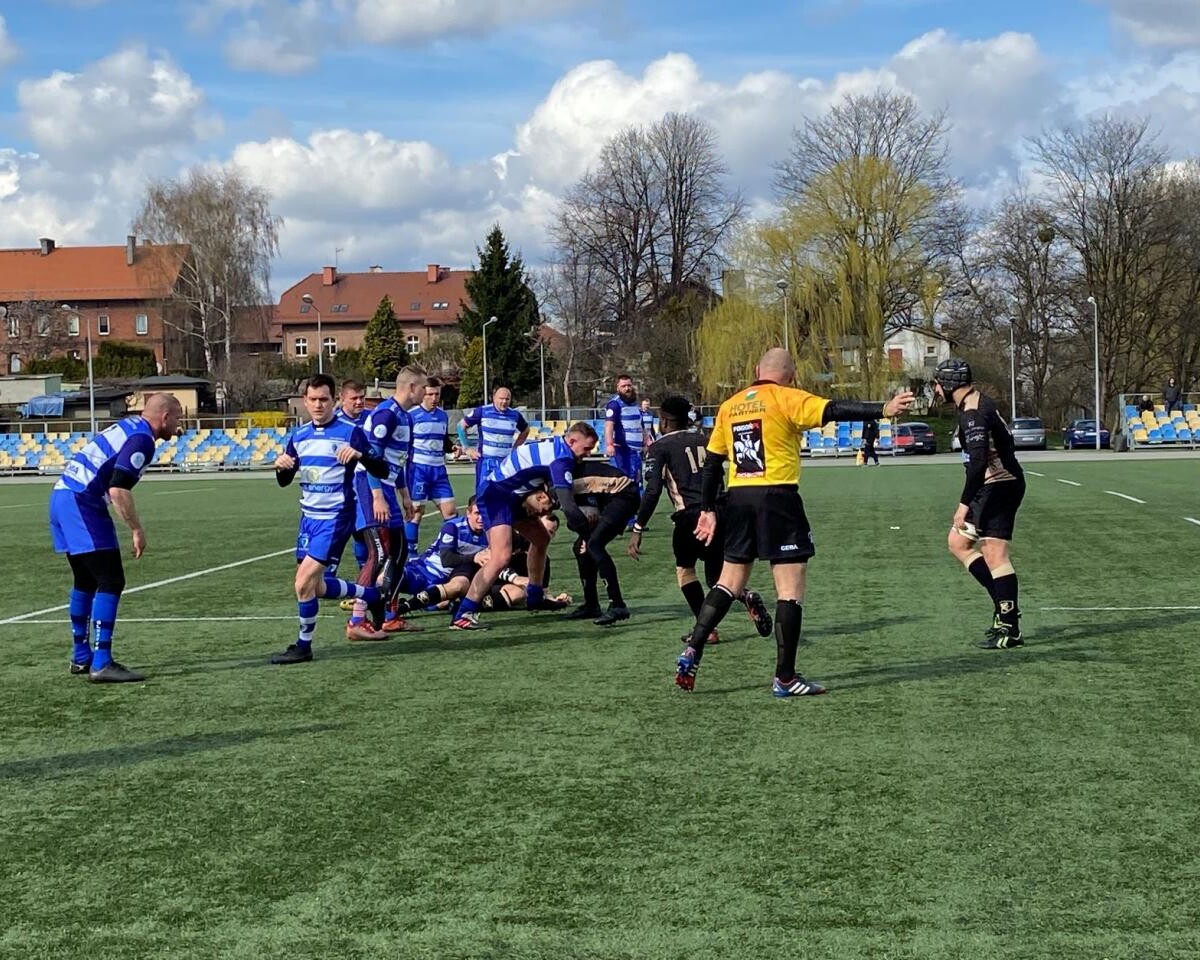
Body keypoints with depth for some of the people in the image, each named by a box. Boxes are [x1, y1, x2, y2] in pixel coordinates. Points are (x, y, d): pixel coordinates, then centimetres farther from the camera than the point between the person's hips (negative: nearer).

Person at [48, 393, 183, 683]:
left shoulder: (126, 427, 16)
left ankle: (81, 657, 29)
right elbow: (118, 490, -20)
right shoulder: (141, 439, -13)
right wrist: (137, 530, -14)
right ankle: (101, 664, -12)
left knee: (86, 581, 20)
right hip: (82, 504, -10)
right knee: (111, 582, -9)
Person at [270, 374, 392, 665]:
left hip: (335, 518, -7)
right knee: (316, 587, 12)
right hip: (309, 518, 7)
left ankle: (303, 646, 5)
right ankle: (373, 595, 35)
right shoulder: (299, 435, 9)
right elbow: (284, 481, 17)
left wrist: (359, 455, -32)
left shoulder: (350, 432, -9)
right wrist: (281, 467, -7)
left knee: (304, 582, -14)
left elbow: (381, 470, -12)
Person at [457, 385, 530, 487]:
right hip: (486, 462, -3)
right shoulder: (482, 411, -5)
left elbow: (525, 430, 25)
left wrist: (515, 447, 14)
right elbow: (461, 425, 4)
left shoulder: (515, 415, 6)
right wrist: (467, 448, 1)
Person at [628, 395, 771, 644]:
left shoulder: (659, 447, 4)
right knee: (716, 579, 18)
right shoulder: (703, 439, 20)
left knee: (684, 567, 20)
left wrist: (637, 530, -5)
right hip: (721, 511, 5)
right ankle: (745, 596, -14)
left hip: (691, 515, -5)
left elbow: (652, 491, -7)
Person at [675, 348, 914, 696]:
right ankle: (785, 678, 0)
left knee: (729, 581, 18)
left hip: (738, 498, 6)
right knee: (791, 586, -1)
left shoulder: (729, 406, 14)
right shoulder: (786, 399, -3)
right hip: (776, 497, -6)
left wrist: (707, 509, 23)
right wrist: (882, 410, -20)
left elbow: (711, 462, 16)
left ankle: (691, 652, 9)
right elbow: (834, 410, -16)